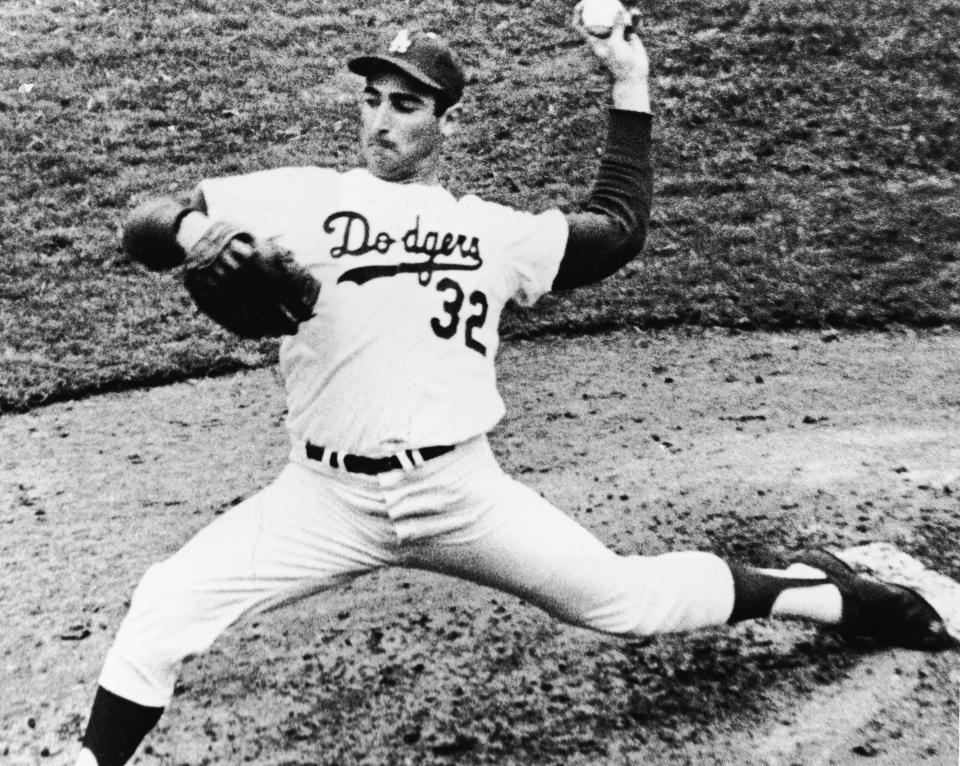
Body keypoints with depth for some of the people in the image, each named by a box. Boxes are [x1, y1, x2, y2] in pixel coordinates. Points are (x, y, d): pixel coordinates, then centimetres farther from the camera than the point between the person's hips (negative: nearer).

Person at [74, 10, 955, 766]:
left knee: (623, 598, 5)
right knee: (164, 608, -11)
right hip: (328, 497, 1)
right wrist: (192, 228, -27)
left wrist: (630, 84, 17)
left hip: (460, 490, 0)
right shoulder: (303, 199, 2)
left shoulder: (492, 232, 9)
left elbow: (620, 227, 16)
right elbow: (144, 226, -2)